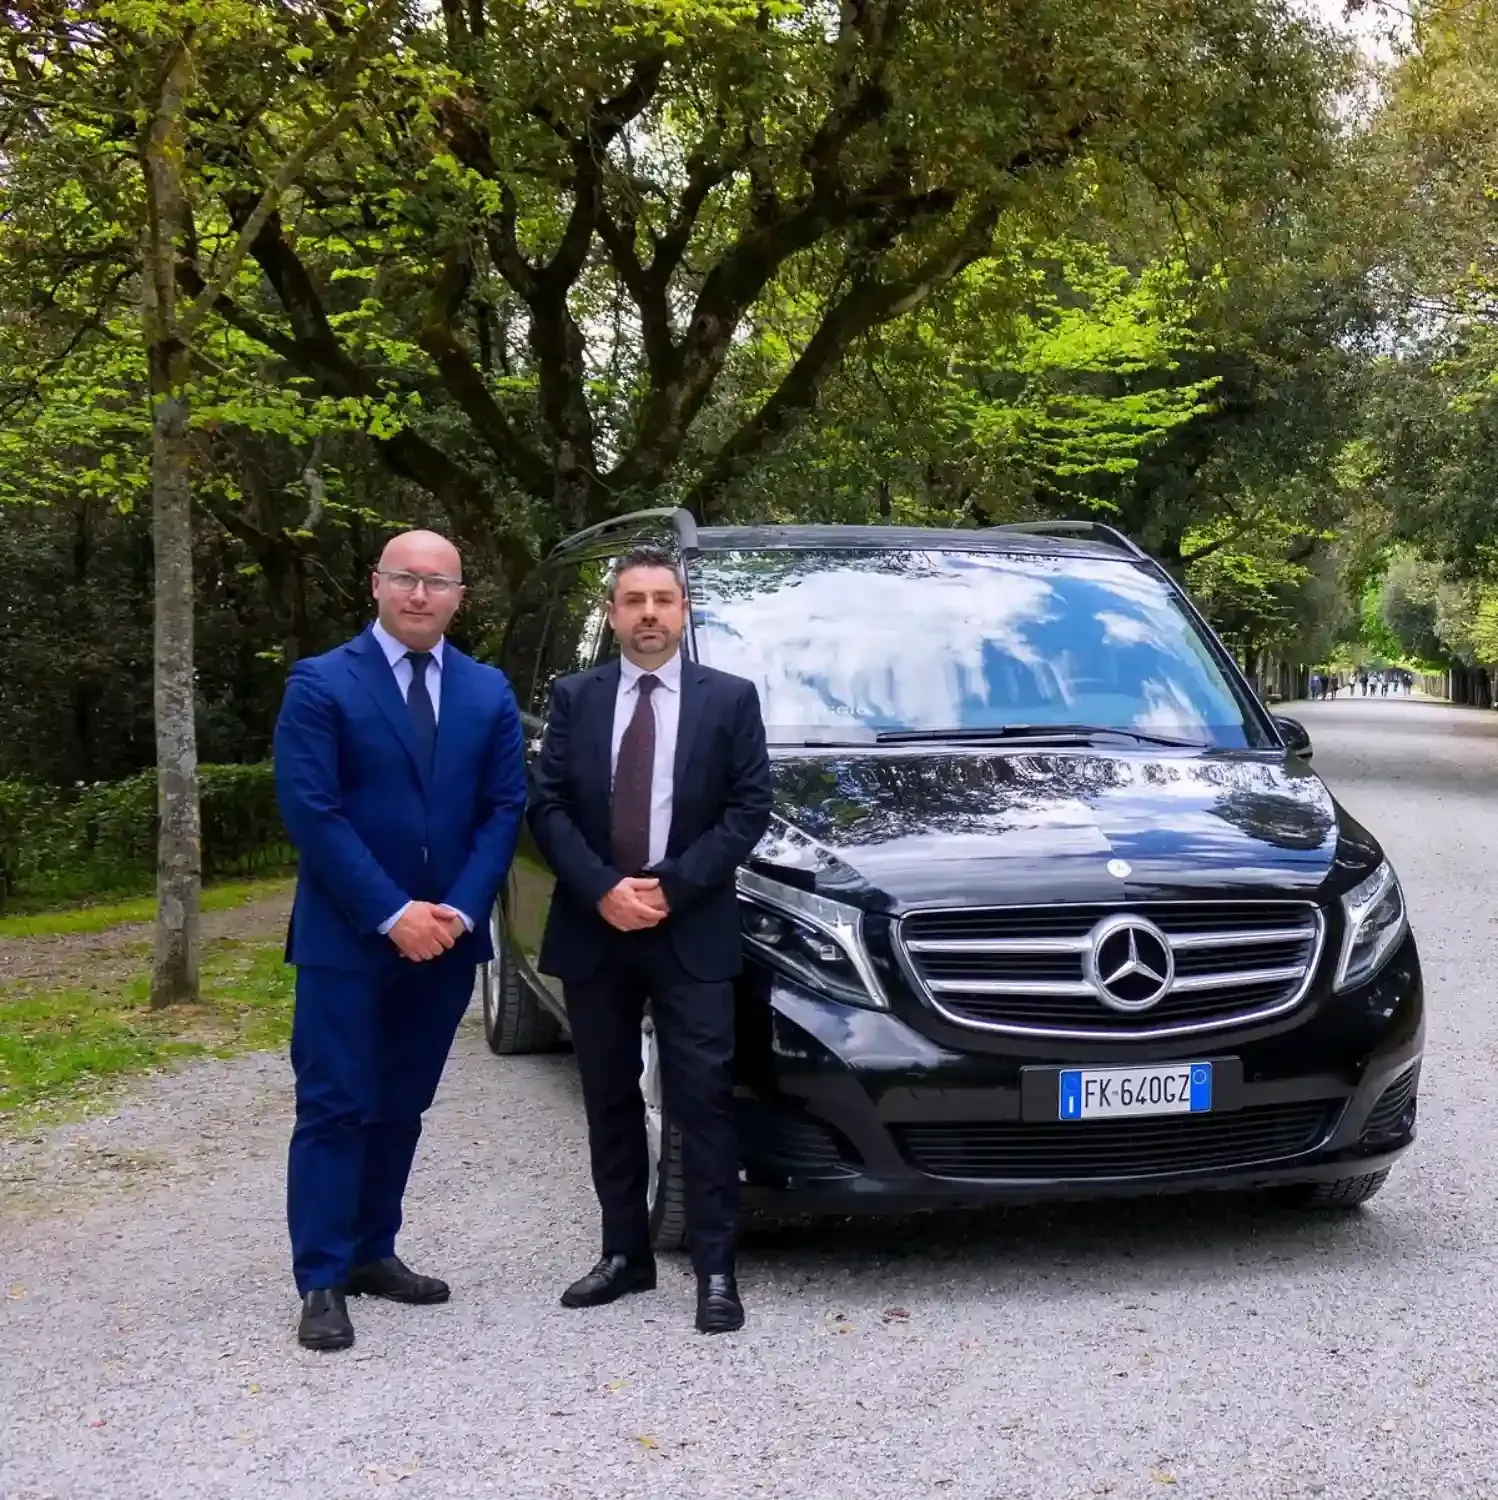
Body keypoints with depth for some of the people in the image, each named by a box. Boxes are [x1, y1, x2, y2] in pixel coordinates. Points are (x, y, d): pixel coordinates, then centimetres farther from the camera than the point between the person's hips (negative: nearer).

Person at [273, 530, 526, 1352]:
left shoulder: (489, 692, 8)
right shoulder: (320, 684, -5)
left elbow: (505, 808, 4)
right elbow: (310, 812, -12)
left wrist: (460, 910, -10)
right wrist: (391, 913, -17)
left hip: (447, 935, 5)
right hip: (346, 937, -4)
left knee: (401, 1107, 13)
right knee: (333, 1108, -2)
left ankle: (373, 1253, 24)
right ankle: (321, 1283, 3)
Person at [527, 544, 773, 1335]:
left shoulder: (730, 698, 2)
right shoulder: (574, 698, 7)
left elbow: (750, 807, -3)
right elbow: (546, 807, 1)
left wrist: (672, 885, -13)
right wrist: (602, 889, -13)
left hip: (691, 933, -2)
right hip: (592, 930, 3)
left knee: (701, 1102, -3)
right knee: (610, 1101, 11)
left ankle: (715, 1270, 3)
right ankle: (625, 1254, 22)